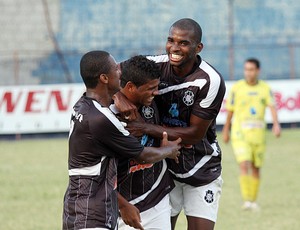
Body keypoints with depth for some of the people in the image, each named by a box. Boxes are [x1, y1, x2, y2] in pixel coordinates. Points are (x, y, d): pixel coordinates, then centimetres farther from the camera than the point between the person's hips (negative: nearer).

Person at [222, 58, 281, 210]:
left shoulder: (265, 88, 3)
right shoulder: (237, 88, -1)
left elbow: (272, 107, -9)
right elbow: (230, 110, 7)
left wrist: (276, 124, -26)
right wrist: (226, 130, 13)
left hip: (258, 134, 3)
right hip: (240, 134, -3)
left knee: (256, 168, 10)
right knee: (244, 165, -17)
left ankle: (253, 201, 24)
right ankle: (246, 201, -20)